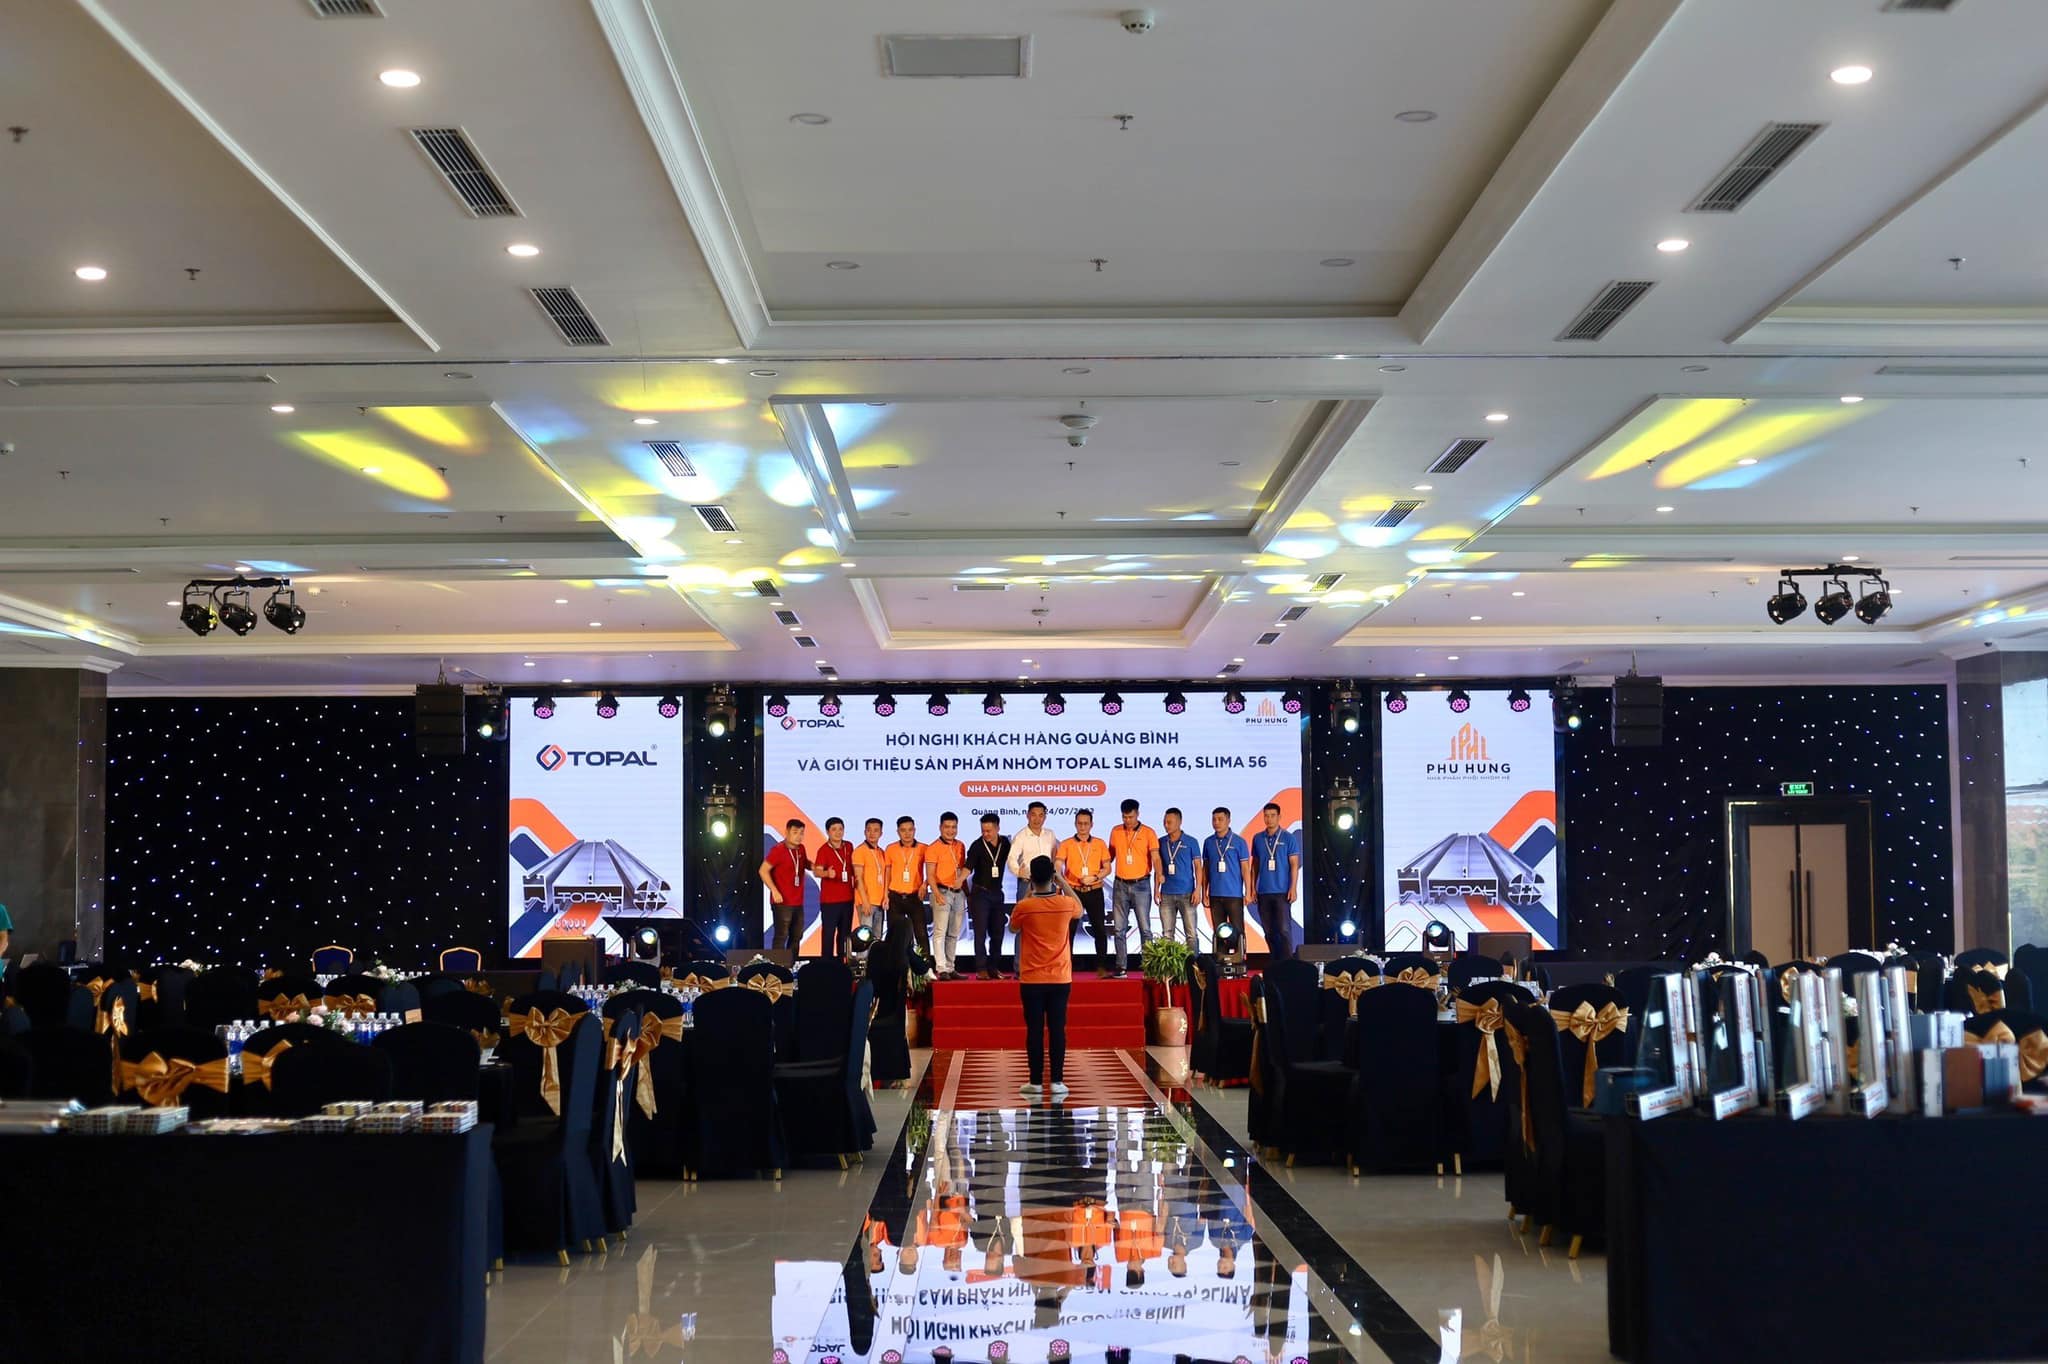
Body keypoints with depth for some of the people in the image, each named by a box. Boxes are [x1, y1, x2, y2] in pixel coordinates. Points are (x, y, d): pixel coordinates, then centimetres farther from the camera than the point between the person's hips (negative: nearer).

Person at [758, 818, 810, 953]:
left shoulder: (800, 849, 9)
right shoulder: (778, 850, -12)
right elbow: (763, 871, -13)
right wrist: (775, 891, -19)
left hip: (798, 903, 8)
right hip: (782, 902, -8)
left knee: (796, 937, 13)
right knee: (781, 936, -7)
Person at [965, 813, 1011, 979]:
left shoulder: (1005, 843, 2)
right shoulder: (977, 846, -10)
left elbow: (1011, 860, 16)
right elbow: (969, 866, -17)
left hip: (997, 892, 4)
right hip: (980, 893, -4)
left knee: (997, 932, 7)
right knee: (981, 932, -6)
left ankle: (994, 967, 16)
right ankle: (981, 969, -3)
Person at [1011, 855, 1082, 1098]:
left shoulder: (1024, 906, -11)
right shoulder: (1066, 903, -6)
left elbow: (1013, 927, 12)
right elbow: (1080, 910, 20)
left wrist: (1029, 893, 15)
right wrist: (1063, 883, 19)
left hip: (1032, 980, -1)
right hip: (1060, 979, 1)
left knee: (1034, 1030, 3)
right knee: (1057, 1029, 4)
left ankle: (1036, 1082, 4)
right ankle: (1057, 1081, 4)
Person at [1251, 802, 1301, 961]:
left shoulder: (1288, 838, -1)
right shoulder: (1258, 838, 9)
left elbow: (1294, 864, -2)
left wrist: (1293, 888, -9)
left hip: (1282, 891, -4)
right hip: (1264, 892, 4)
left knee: (1284, 929, -8)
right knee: (1269, 931, 7)